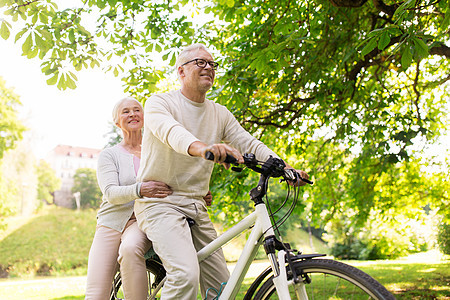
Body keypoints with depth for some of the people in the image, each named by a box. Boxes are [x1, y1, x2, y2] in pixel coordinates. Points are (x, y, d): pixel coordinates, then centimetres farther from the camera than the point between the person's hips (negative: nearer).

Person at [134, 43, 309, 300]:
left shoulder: (220, 114, 14)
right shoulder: (160, 103, -4)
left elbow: (249, 143, 3)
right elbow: (170, 130, -26)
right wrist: (200, 147, -48)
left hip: (197, 208, 6)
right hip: (160, 202, -6)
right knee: (186, 274, -28)